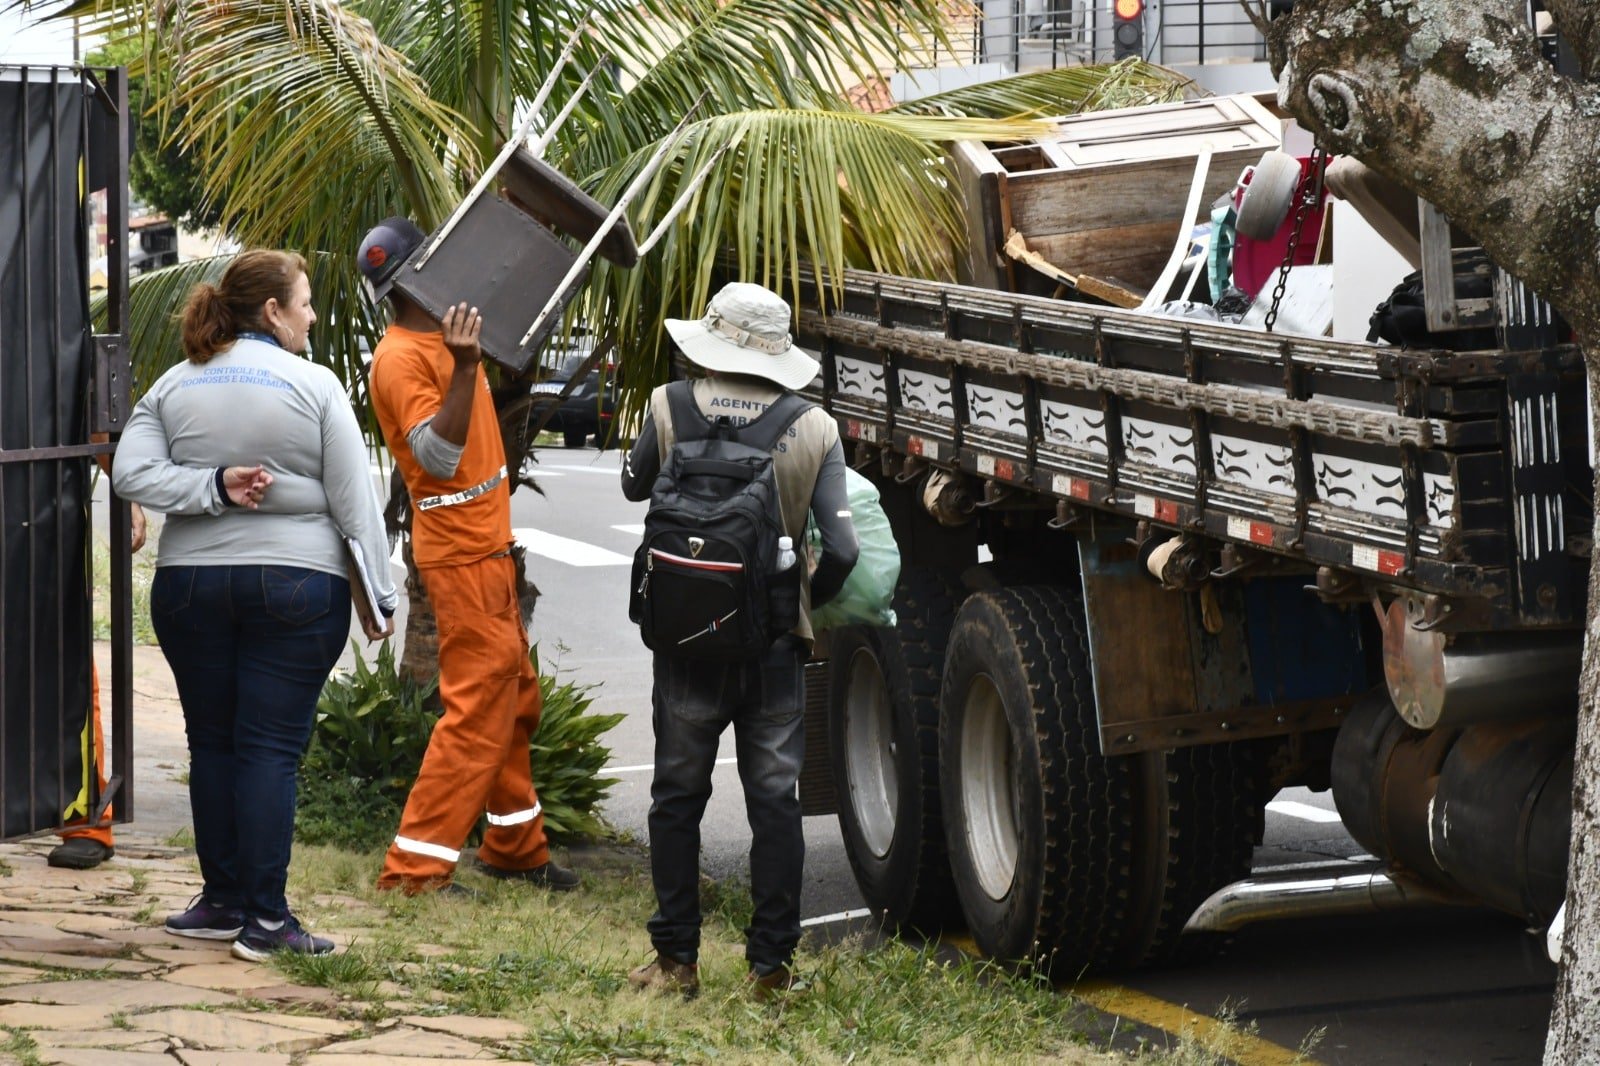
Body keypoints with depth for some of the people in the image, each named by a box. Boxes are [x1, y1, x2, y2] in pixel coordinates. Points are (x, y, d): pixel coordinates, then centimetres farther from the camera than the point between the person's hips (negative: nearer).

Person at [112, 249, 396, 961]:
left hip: (190, 583, 3)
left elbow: (132, 472, -7)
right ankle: (265, 918, -5)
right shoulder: (313, 385, -5)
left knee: (212, 742, 12)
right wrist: (381, 596, 0)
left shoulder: (174, 386, 6)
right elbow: (355, 501, -5)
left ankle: (223, 901, 17)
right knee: (272, 748, -3)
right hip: (296, 583, -3)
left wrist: (212, 488, -9)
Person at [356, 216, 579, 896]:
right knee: (478, 708, -11)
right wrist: (463, 367, -38)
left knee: (516, 702, 17)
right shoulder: (402, 357, -18)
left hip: (488, 546, 10)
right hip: (459, 553, -10)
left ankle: (516, 848, 29)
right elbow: (439, 455, -29)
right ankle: (415, 869, -10)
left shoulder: (444, 338, 10)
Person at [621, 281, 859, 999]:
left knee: (677, 798, 11)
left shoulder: (672, 408, -7)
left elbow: (634, 485, 12)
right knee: (775, 801, 7)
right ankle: (771, 963, 7)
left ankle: (676, 960, 14)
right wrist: (807, 601, 10)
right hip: (776, 644, 0)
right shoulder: (815, 428, -5)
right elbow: (841, 548, -9)